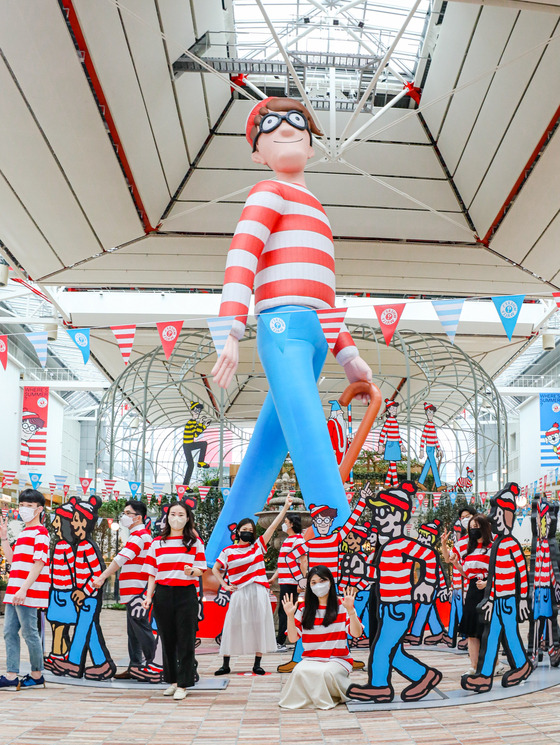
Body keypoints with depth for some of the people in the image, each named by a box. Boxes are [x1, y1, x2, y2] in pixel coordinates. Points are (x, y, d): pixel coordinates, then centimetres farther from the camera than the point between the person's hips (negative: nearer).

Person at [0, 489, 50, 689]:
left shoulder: (40, 533, -9)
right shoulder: (23, 533, 20)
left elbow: (39, 564, -17)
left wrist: (24, 589, -23)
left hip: (28, 593, -9)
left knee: (29, 632, -2)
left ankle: (37, 675, 9)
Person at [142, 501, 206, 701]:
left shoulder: (195, 542, 4)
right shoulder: (157, 543, 8)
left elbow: (201, 570, 2)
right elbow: (152, 573, 8)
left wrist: (192, 571, -20)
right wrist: (149, 596, -3)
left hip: (186, 594, -2)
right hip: (163, 594, 2)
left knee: (185, 640, -1)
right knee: (167, 639, 8)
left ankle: (183, 684, 6)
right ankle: (172, 680, 20)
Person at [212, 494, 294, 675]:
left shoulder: (258, 546, 7)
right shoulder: (228, 551, 5)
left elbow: (273, 526, 1)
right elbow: (215, 569, 14)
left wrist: (286, 506, -4)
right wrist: (224, 585, 2)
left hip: (258, 592, 1)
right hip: (239, 593, -1)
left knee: (259, 625, 2)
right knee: (233, 625, -1)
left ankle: (257, 664, 11)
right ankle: (225, 664, 7)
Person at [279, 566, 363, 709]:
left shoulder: (342, 606, 3)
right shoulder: (304, 609, 10)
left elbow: (356, 633, -8)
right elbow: (293, 638, 5)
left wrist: (350, 610, -20)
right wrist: (290, 616, -8)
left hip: (338, 659, -1)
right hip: (311, 658, 1)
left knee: (326, 672, -33)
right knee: (300, 671, -31)